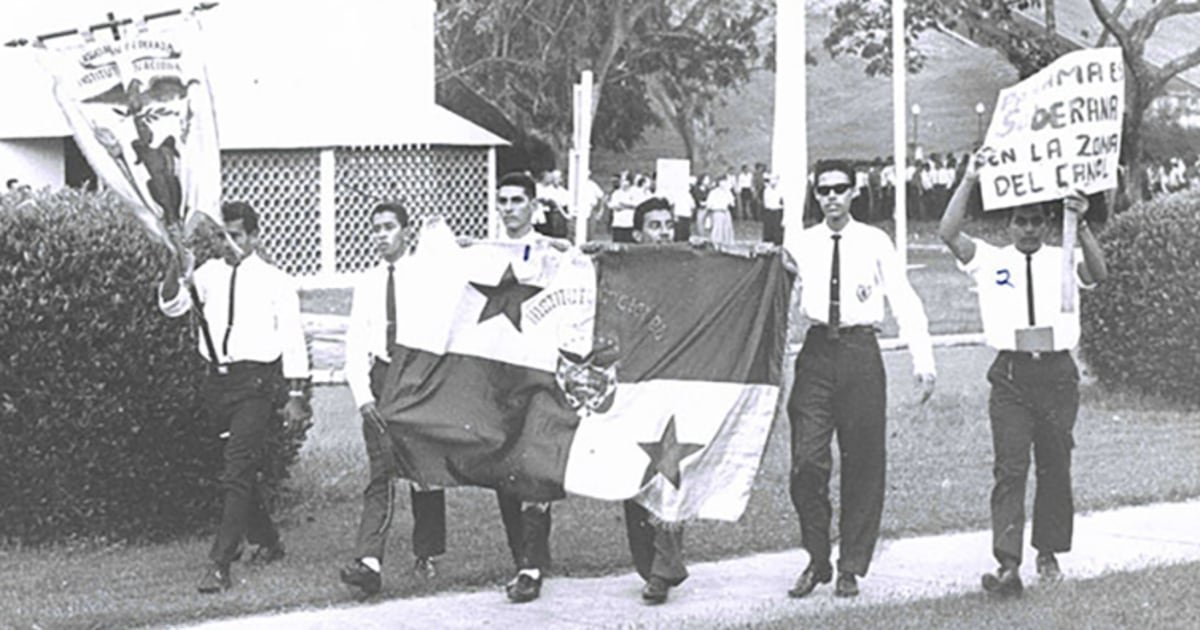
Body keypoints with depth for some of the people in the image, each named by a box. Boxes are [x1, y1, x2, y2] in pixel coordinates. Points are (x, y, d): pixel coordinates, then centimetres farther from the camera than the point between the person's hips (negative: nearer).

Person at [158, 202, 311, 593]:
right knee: (241, 469, 16)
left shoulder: (275, 282, -2)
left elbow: (292, 340, -1)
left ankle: (219, 566, -16)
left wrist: (296, 395, -4)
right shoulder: (210, 274, 8)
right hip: (218, 380, 5)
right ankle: (266, 542, 35)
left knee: (238, 472, -13)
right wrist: (177, 272, -21)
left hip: (256, 380, -5)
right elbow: (171, 306, -1)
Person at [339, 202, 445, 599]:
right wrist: (362, 394, -6)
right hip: (381, 379, 1)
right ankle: (369, 562, -20)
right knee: (381, 472, -9)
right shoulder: (367, 284, 9)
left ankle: (427, 555, 24)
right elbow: (356, 345, 7)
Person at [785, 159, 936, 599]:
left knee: (863, 465, 4)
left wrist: (924, 362, -7)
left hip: (861, 353, -1)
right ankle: (817, 560, 10)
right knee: (807, 463, -6)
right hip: (817, 352, 1)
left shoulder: (875, 243, 2)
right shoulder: (801, 246, 7)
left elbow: (905, 303, 0)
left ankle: (851, 567, 15)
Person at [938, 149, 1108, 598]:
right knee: (1010, 467, -9)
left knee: (1055, 466, 9)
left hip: (1057, 371, 1)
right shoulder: (990, 261, 6)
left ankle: (1048, 552, 25)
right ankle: (1008, 565, -17)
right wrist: (970, 180, -15)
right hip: (1010, 373, -1)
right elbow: (949, 233, -8)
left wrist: (1081, 227, -23)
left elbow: (1098, 273, -12)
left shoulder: (1063, 261, 8)